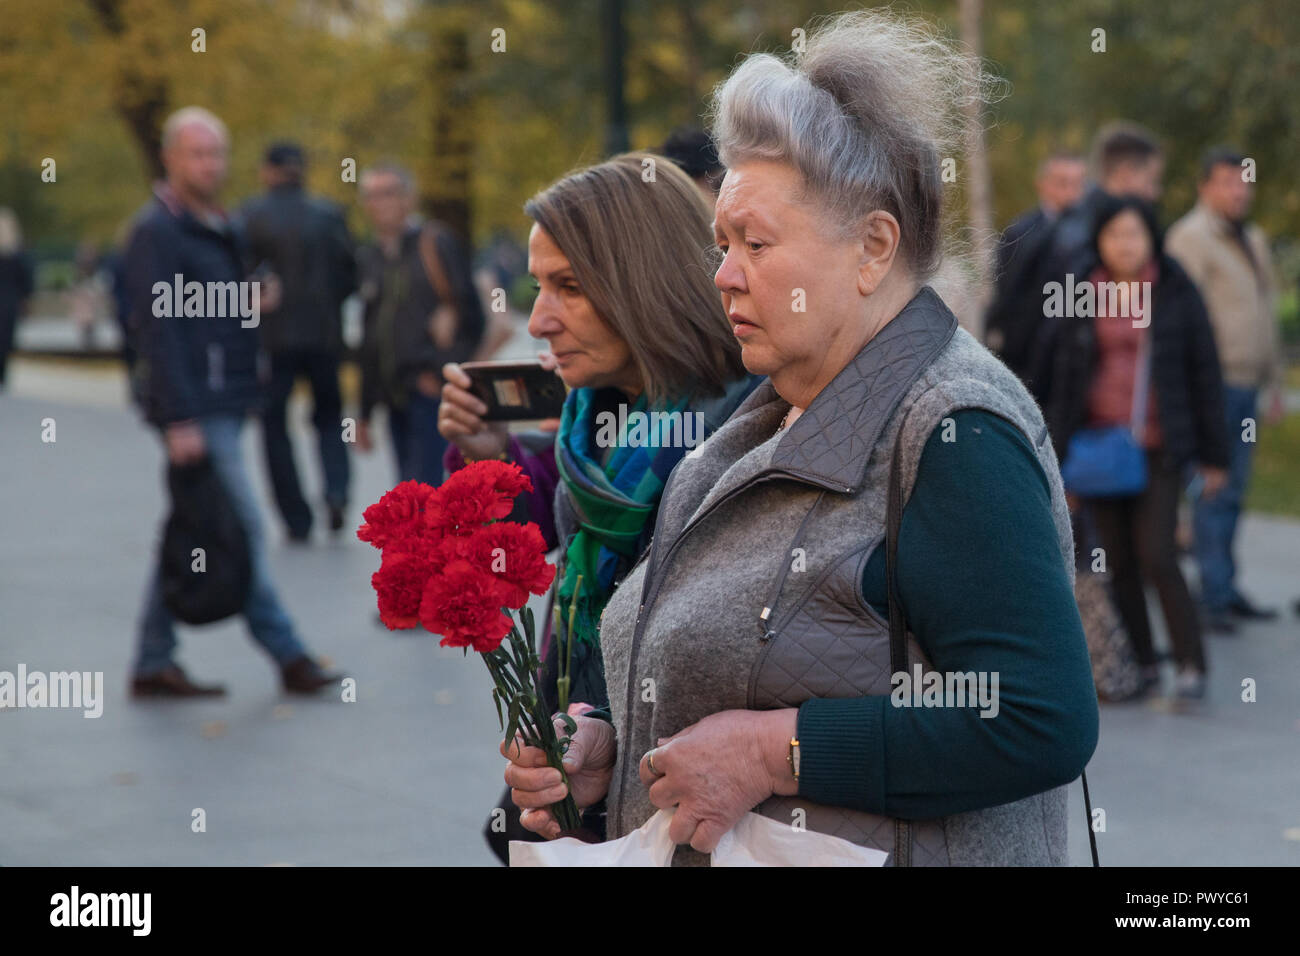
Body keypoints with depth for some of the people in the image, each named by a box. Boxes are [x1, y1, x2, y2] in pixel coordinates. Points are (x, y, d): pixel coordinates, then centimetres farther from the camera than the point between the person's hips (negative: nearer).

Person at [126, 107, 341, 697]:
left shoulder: (214, 227, 18)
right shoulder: (158, 231, -11)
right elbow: (157, 330, -17)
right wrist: (180, 419, -22)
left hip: (224, 405, 9)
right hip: (194, 411, -9)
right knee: (242, 527, -9)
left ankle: (154, 665, 14)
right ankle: (288, 656, -6)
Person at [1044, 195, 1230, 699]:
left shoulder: (1177, 293, -1)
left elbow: (1205, 374, 2)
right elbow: (1065, 379, 7)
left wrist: (1213, 455, 1)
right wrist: (1060, 459, 3)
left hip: (1158, 449, -3)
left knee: (1157, 556, -13)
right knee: (1119, 563, 6)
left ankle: (1191, 665, -4)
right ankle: (1141, 663, 17)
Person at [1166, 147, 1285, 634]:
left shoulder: (1254, 241, 20)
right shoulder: (1191, 237, -8)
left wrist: (1274, 383, 25)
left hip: (1247, 385, 8)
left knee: (1232, 491, 9)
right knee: (1214, 495, -7)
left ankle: (1226, 590, 14)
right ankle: (1215, 596, -5)